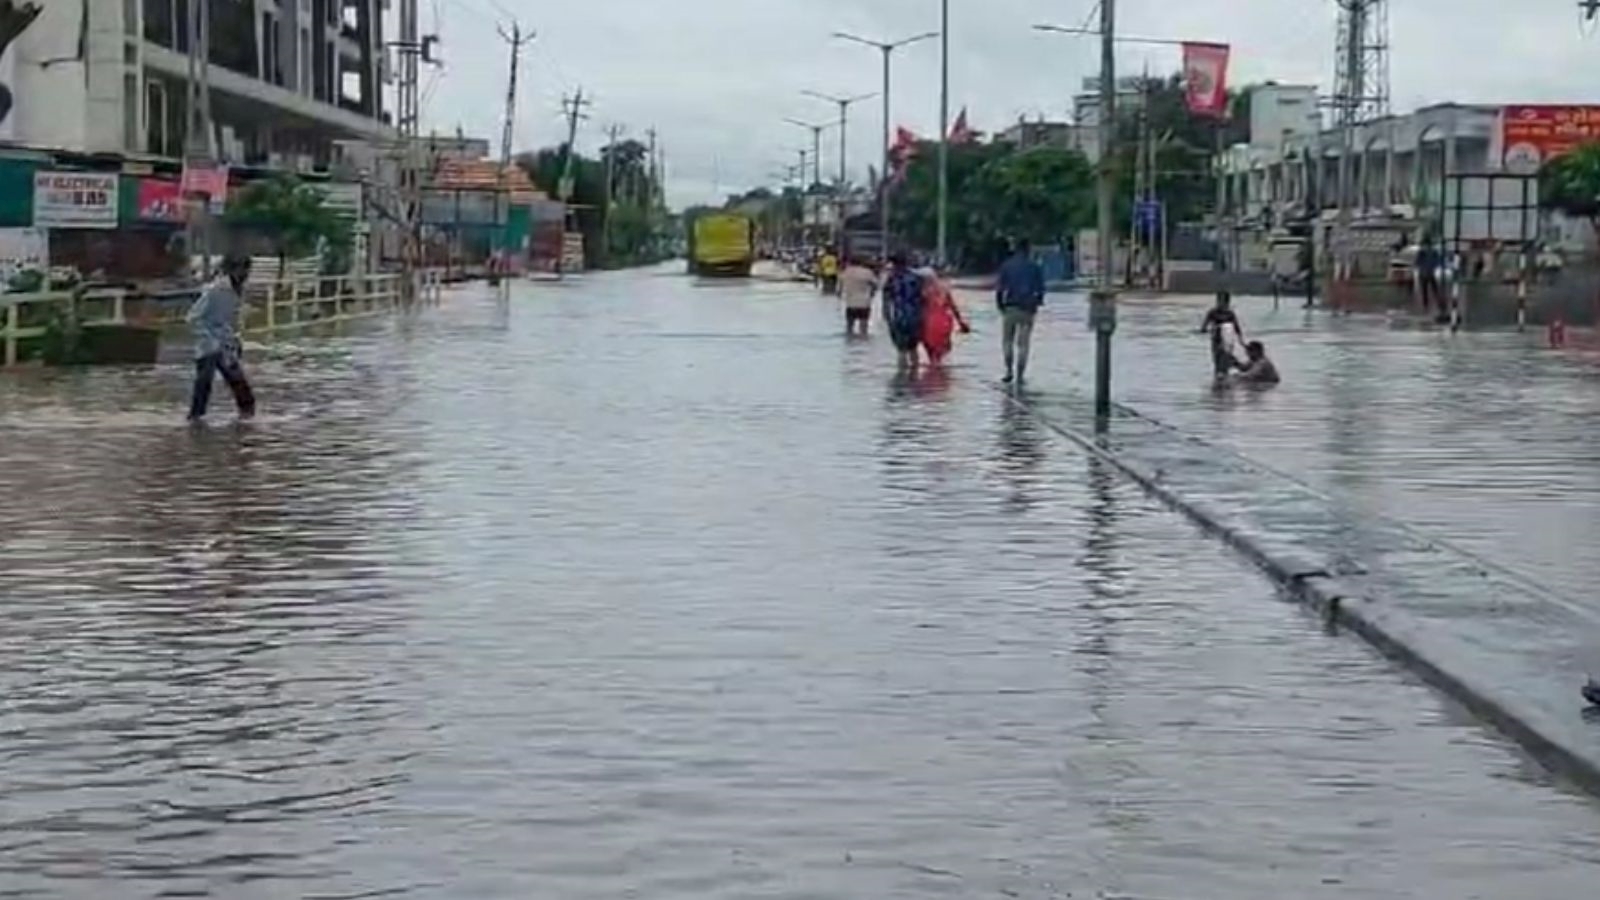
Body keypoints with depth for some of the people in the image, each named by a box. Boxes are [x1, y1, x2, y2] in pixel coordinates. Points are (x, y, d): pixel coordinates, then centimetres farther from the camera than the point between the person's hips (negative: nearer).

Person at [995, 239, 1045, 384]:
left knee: (1007, 340, 13)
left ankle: (1009, 370, 1)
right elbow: (1040, 289, 2)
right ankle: (1020, 375, 2)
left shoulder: (1006, 266, 2)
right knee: (1023, 343, 4)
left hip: (1010, 308, 0)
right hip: (1027, 310, 0)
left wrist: (1000, 305, 7)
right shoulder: (1035, 268, 3)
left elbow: (999, 289, -2)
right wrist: (1037, 303, 18)